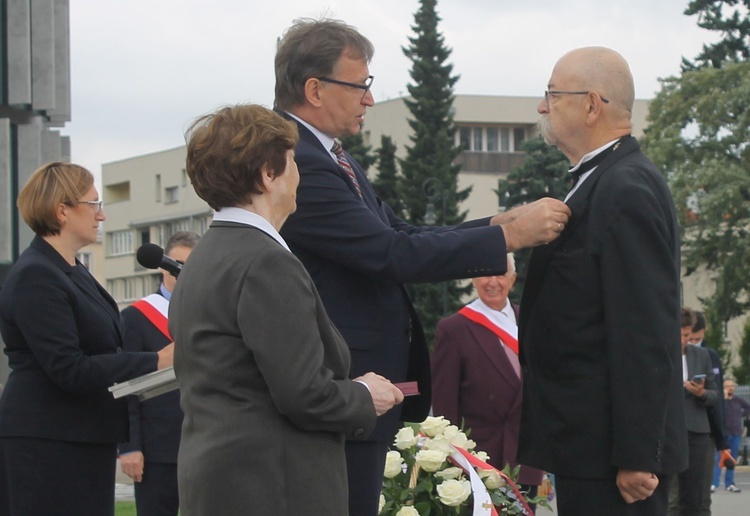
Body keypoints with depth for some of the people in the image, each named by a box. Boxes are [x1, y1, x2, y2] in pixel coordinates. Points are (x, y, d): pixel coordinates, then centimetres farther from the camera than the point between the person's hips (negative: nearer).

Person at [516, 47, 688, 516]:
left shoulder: (627, 191, -16)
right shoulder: (603, 183, 15)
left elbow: (645, 336, -21)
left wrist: (636, 456, -22)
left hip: (609, 449, -10)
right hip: (590, 445, 10)